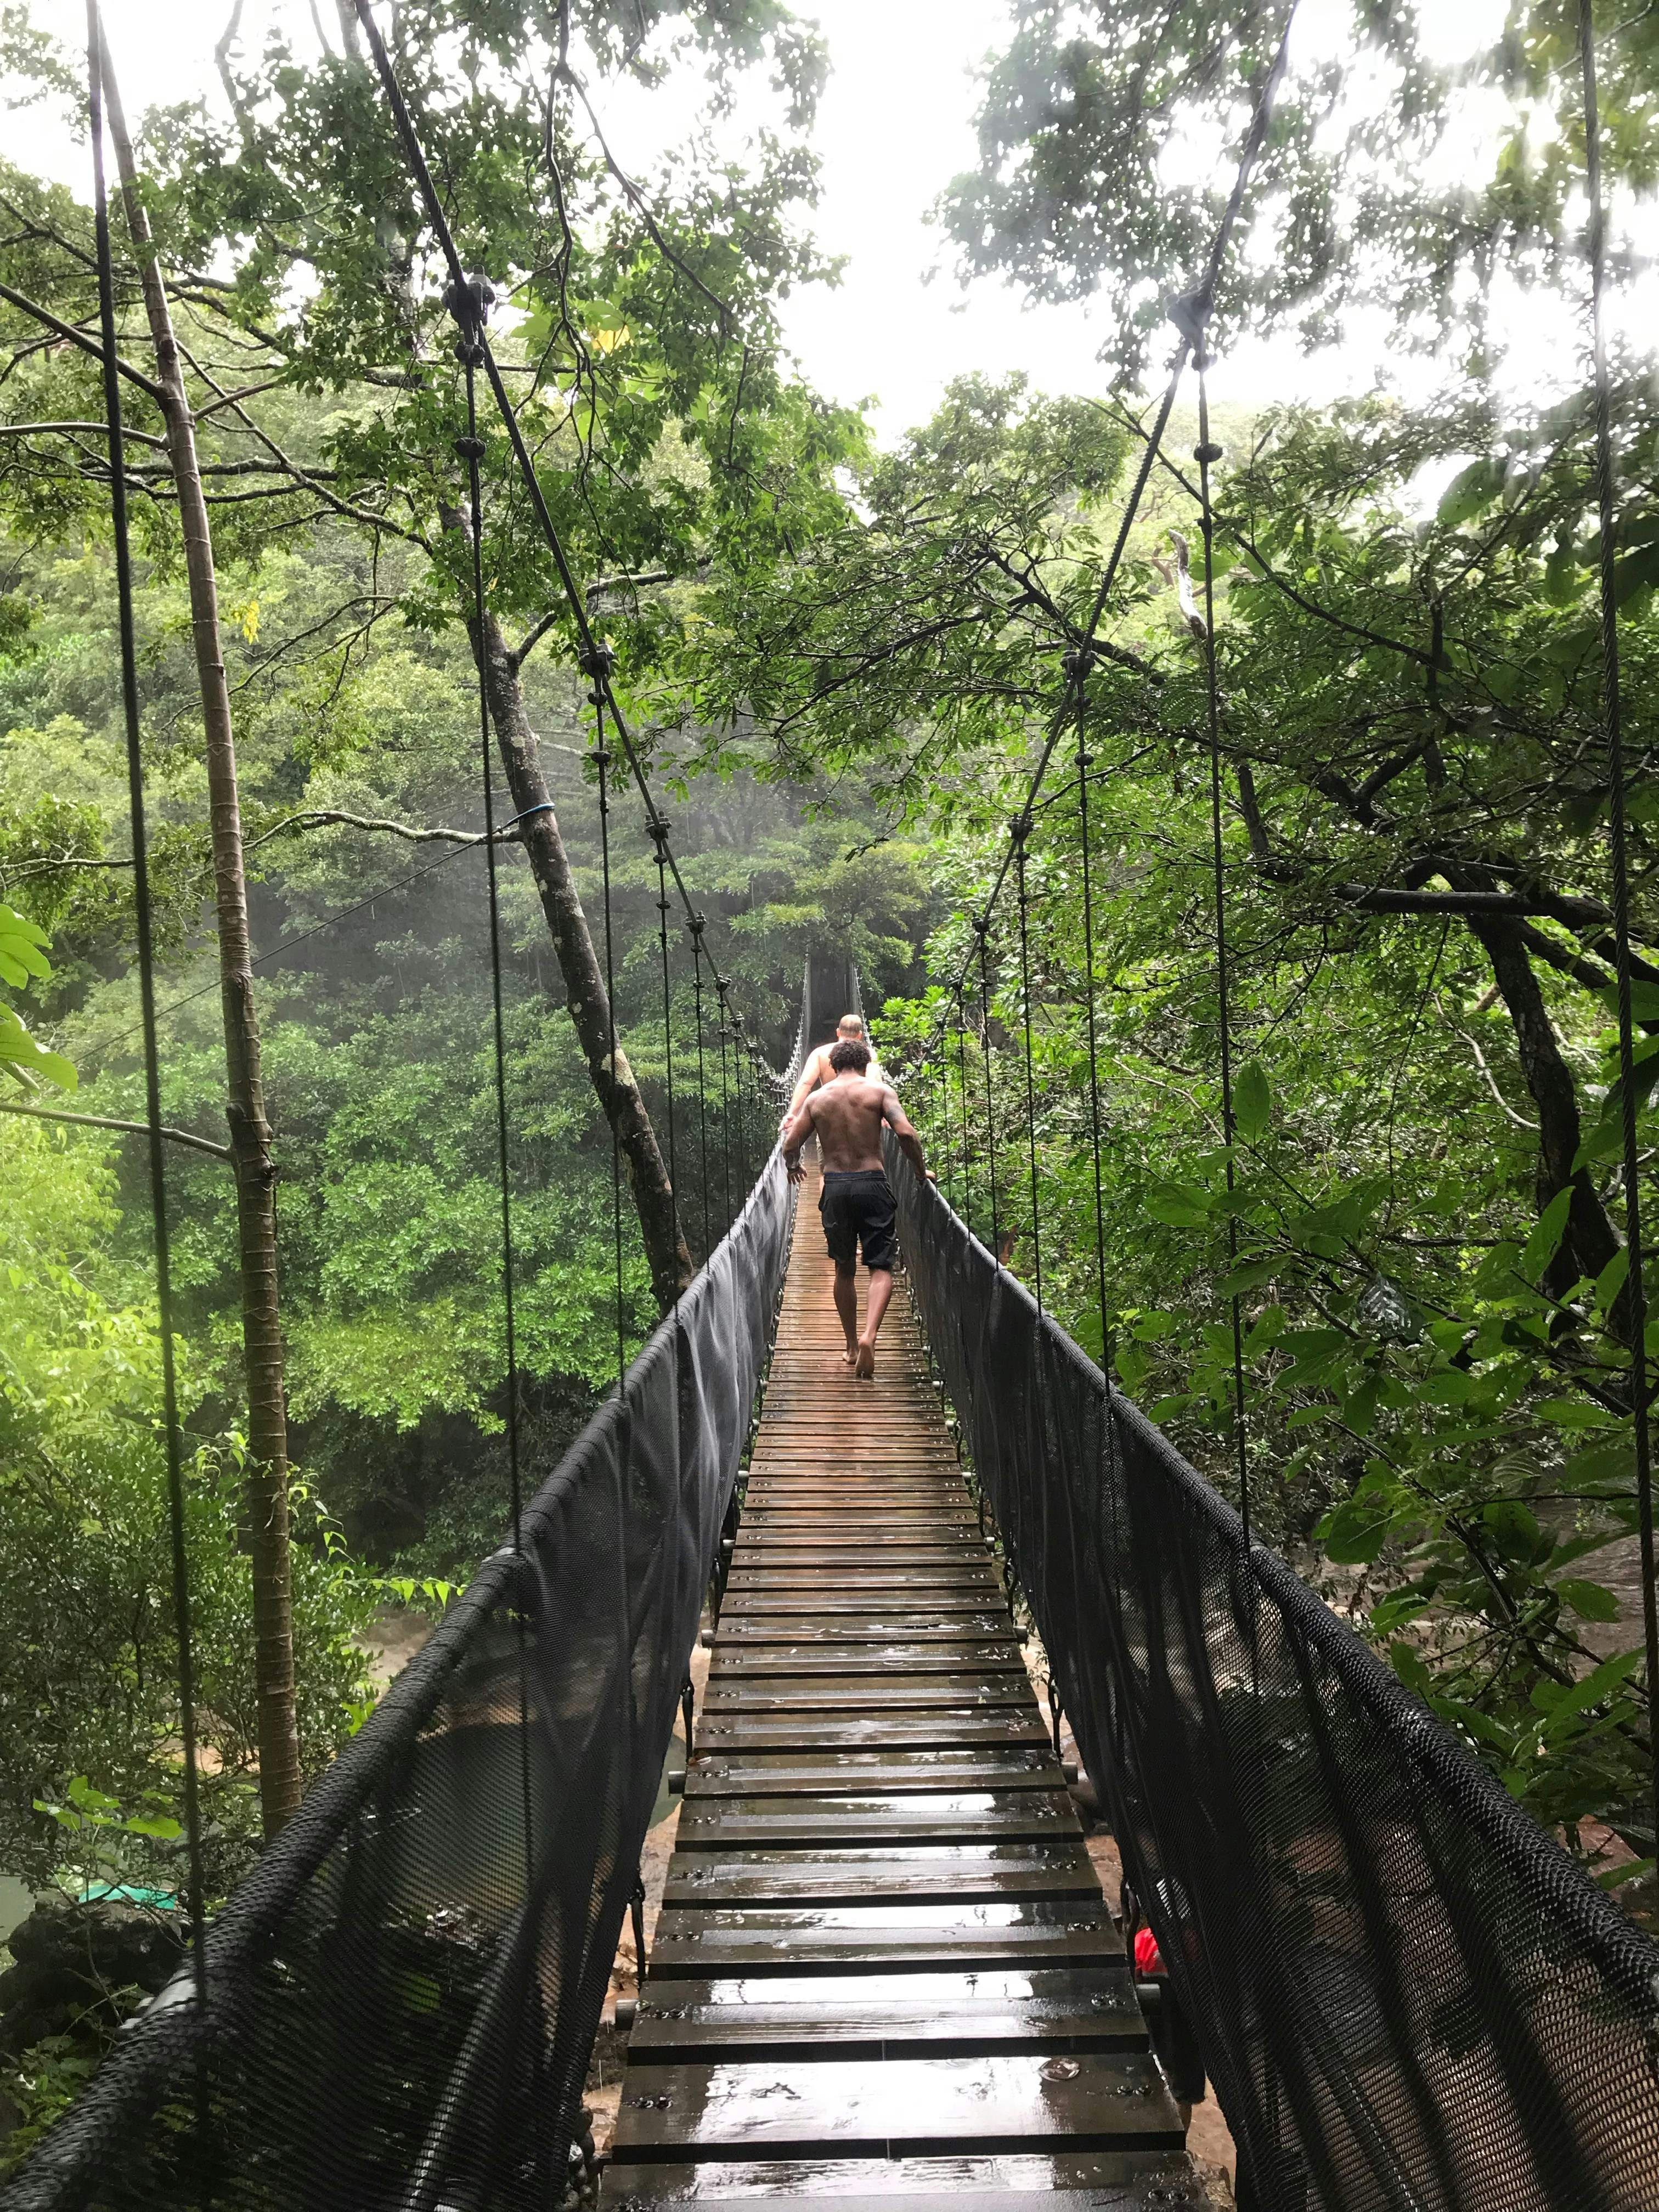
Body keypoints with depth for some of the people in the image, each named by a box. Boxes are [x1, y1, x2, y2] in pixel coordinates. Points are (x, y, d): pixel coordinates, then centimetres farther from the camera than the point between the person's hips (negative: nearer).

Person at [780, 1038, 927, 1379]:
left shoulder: (816, 1098, 8)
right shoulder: (880, 1091, 0)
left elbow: (791, 1145, 8)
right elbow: (906, 1133, -12)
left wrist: (792, 1167, 30)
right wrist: (921, 1171, 3)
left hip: (835, 1186, 3)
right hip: (873, 1184, -2)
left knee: (845, 1269, 17)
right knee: (881, 1267, 1)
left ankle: (852, 1345, 23)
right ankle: (868, 1337, -21)